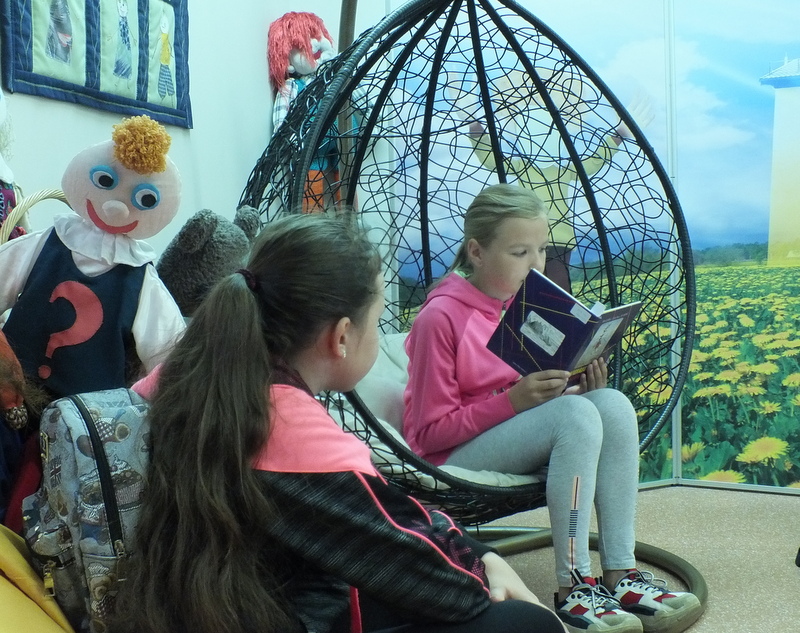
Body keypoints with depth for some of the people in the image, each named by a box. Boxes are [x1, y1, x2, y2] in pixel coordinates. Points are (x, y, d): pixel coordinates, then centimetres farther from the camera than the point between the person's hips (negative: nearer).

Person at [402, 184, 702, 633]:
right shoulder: (441, 317, -16)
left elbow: (543, 400, 13)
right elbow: (430, 432, -14)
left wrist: (580, 388, -10)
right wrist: (513, 399, -25)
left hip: (520, 436, 7)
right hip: (454, 458, -7)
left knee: (612, 403, -21)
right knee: (577, 415, -31)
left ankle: (620, 574, -21)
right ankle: (573, 589, -26)